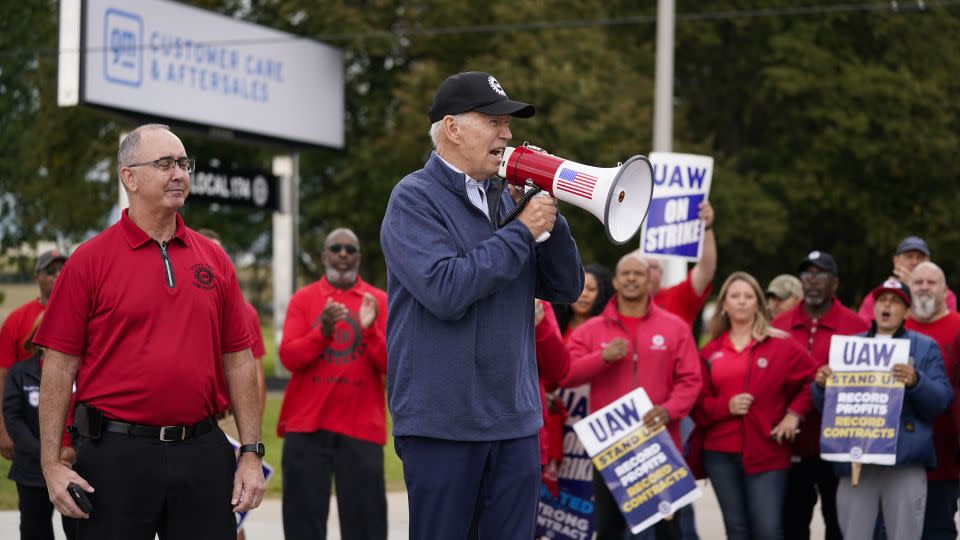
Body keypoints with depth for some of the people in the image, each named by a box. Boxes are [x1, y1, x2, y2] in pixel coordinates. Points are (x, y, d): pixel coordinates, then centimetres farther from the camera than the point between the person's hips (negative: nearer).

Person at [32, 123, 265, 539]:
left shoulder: (214, 259, 10)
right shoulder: (89, 261, -1)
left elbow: (239, 361, 10)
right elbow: (59, 366, -3)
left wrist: (251, 453, 5)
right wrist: (51, 463, -8)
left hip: (203, 454, 3)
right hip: (117, 455, -3)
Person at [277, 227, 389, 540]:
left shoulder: (379, 301, 7)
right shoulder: (302, 299, 7)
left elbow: (392, 365, -2)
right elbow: (289, 358, -4)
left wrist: (370, 330, -18)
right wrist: (322, 331, -19)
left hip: (361, 428, 0)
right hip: (306, 425, 0)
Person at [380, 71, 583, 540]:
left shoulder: (505, 199, 13)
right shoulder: (415, 198, -7)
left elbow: (566, 289, 11)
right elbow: (446, 290, -22)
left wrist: (548, 214, -3)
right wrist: (523, 231, -15)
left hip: (516, 421, 6)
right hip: (443, 424, -6)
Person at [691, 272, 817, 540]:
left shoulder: (780, 344, 1)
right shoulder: (711, 352, 9)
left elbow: (813, 378, 3)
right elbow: (698, 404, 8)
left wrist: (795, 413, -7)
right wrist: (725, 406, -10)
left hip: (767, 452, -3)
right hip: (721, 454, 3)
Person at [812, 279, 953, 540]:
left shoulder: (925, 347, 11)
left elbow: (942, 400, 0)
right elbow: (825, 405, 15)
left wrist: (916, 381, -19)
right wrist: (821, 385, -8)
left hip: (906, 461, -2)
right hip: (856, 462, 2)